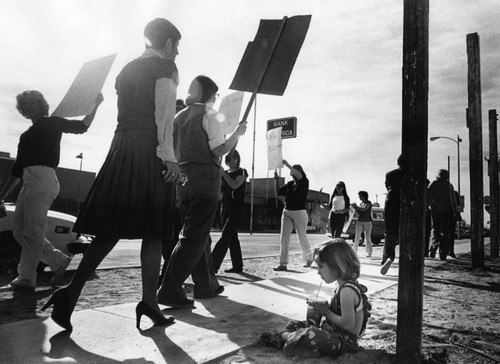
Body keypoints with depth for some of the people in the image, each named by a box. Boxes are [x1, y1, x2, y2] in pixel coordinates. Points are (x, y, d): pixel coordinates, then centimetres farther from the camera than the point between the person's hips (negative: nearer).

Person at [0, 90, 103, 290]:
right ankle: (59, 261, 11)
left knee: (32, 231, -9)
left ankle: (26, 277, -5)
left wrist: (96, 105, -5)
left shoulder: (51, 123, 9)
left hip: (42, 178, -8)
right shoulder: (27, 135, 27)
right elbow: (17, 169, 27)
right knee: (20, 231, 5)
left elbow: (81, 126, -2)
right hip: (30, 181, 8)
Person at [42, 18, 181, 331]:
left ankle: (72, 291, 1)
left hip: (121, 147, 7)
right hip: (150, 149, -7)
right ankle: (149, 302, 2)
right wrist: (168, 155, -16)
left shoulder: (127, 70, 23)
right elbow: (164, 112, -11)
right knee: (153, 229, -1)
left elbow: (126, 113, 19)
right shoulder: (165, 67, 2)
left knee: (111, 228, 8)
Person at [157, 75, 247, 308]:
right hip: (205, 181, -8)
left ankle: (206, 285, 24)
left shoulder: (180, 116, 16)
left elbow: (173, 151, 18)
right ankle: (170, 290, -11)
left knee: (199, 235, 16)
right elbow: (219, 150, -14)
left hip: (183, 180, 8)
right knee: (193, 237, -7)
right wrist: (237, 133, -2)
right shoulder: (208, 114, -5)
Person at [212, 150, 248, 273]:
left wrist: (223, 173, -15)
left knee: (226, 236, -14)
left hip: (236, 207, -6)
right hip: (224, 206, 7)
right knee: (232, 237, 8)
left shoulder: (242, 172, 1)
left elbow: (235, 185, -17)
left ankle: (213, 265, -20)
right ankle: (237, 266, 14)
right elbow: (220, 194, 13)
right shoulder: (223, 174, 16)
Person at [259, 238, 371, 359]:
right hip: (333, 331, 10)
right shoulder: (344, 285, 5)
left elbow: (348, 324, -27)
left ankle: (282, 336, -9)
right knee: (294, 324, 14)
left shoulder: (347, 290, -25)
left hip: (343, 340, -10)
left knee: (311, 335, -32)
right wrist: (325, 306, -1)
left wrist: (327, 312, -16)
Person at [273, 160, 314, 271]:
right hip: (287, 212, 5)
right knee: (283, 238, -4)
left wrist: (287, 165, -25)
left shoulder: (304, 182, -4)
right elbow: (278, 192, 14)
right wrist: (276, 180, 2)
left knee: (302, 238, 6)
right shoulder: (289, 184, 11)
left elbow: (300, 176, -26)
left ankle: (309, 258, 30)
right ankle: (283, 264, -3)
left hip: (299, 213, -5)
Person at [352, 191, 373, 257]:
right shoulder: (361, 203, 14)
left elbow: (364, 209, -18)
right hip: (359, 222, 5)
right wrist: (355, 207, -3)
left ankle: (369, 252, 2)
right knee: (357, 237, -4)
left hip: (367, 222, -5)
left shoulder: (368, 203, -3)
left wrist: (356, 207, -13)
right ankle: (354, 251, -4)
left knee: (368, 237, -3)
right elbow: (359, 212, 12)